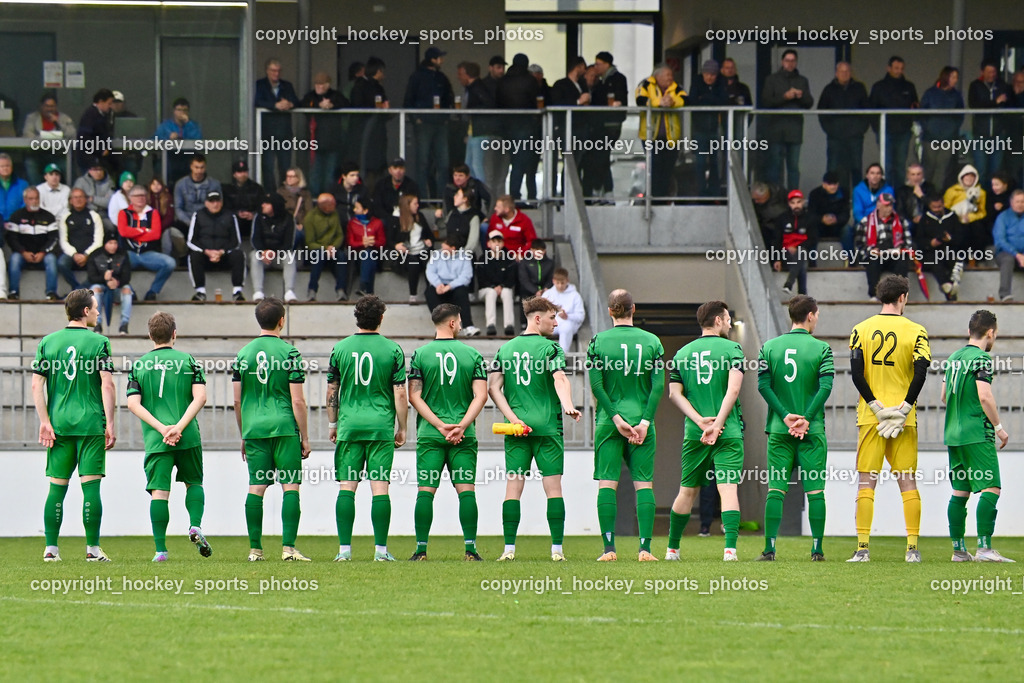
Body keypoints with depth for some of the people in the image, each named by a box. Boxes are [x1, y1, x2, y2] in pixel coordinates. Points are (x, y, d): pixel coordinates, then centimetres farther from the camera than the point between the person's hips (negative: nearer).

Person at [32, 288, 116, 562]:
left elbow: (36, 385, 3)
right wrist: (110, 424, -5)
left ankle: (51, 548, 3)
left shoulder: (47, 342, 7)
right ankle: (92, 548, -2)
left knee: (56, 487, 6)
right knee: (91, 486, -1)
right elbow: (107, 385, -8)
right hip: (90, 424, -3)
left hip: (58, 425, 3)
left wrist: (45, 422, 3)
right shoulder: (98, 342, -3)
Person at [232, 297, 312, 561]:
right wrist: (304, 437, 2)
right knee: (291, 485, -1)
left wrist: (243, 436, 20)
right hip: (284, 428, -4)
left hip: (254, 428, 4)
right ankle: (288, 547, -9)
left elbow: (237, 400, 10)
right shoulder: (289, 353, -4)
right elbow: (297, 401, -5)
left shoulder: (243, 354, 7)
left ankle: (255, 549, 4)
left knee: (256, 488, 5)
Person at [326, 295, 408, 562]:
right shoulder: (392, 350, -2)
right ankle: (380, 549, -3)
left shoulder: (340, 348, 3)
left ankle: (344, 548, -2)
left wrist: (332, 424, 18)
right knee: (380, 488, -1)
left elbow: (332, 390, 7)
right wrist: (402, 428, 7)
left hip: (349, 426, 1)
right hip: (381, 426, -1)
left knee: (346, 487, 2)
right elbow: (400, 393, -2)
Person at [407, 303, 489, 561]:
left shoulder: (420, 354, 1)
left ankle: (421, 549, -4)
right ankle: (470, 548, -5)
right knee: (466, 489, 2)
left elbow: (414, 396, -4)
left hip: (430, 434, 0)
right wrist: (461, 426, -8)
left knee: (426, 490, 0)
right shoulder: (473, 355, 2)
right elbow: (481, 395, -5)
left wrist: (439, 425, -5)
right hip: (464, 437, 0)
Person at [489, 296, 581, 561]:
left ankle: (509, 548, -4)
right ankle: (557, 548, -3)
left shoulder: (505, 349, 11)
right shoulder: (550, 348, -3)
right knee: (553, 487, 0)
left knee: (513, 487, 3)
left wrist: (513, 418, -2)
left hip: (516, 430, 3)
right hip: (548, 427, -3)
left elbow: (493, 388, 4)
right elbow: (560, 380, -19)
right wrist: (568, 406, -32)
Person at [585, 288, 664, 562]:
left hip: (608, 422, -1)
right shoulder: (652, 341, 3)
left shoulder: (598, 341, -1)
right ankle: (645, 548, -5)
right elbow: (658, 386, -4)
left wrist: (616, 418, -6)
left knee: (607, 483, 1)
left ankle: (609, 548, -6)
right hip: (641, 417, 1)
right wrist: (644, 421, -5)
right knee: (644, 484, 2)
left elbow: (596, 385, -7)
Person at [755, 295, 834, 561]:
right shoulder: (821, 348, -1)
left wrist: (785, 416, -5)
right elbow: (826, 387, -10)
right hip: (812, 431, -2)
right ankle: (817, 549, 0)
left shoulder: (769, 347, 5)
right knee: (815, 491, 2)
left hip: (778, 430, 2)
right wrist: (807, 418, -10)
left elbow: (763, 385, -2)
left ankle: (769, 548, -5)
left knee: (775, 489, 2)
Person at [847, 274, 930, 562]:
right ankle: (912, 547, 2)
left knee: (866, 482, 2)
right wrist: (902, 411, -9)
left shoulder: (861, 330, 2)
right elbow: (920, 373, -11)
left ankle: (863, 548, -5)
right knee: (907, 482, 6)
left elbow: (856, 373, -7)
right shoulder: (915, 332, -1)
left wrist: (877, 407, -6)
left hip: (871, 417, 0)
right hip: (905, 419, 0)